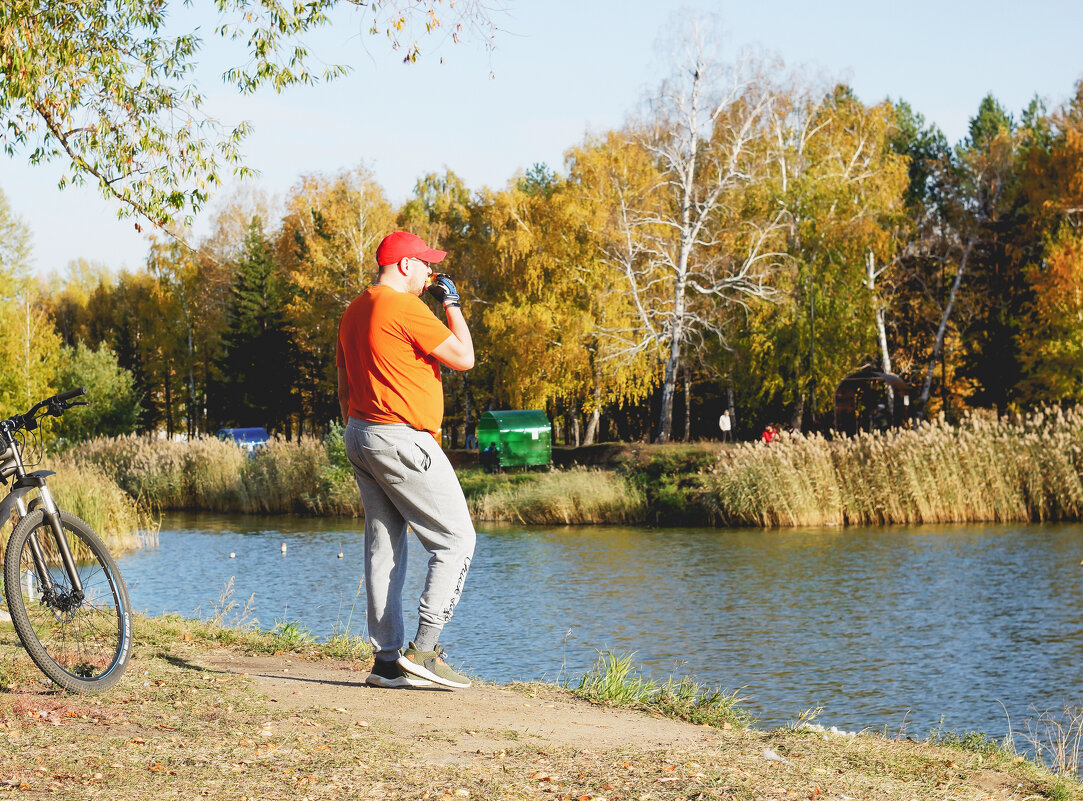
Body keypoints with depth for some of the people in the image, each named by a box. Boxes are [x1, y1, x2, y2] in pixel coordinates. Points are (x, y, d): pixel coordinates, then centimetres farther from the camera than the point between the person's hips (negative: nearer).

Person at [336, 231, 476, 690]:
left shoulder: (355, 311, 16)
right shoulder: (405, 308, -14)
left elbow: (345, 383, 20)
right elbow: (463, 358, -13)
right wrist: (451, 303, -1)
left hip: (360, 435, 10)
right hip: (401, 440, -10)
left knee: (384, 547, 10)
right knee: (456, 540, -5)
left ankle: (387, 660, 9)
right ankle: (423, 649, -11)